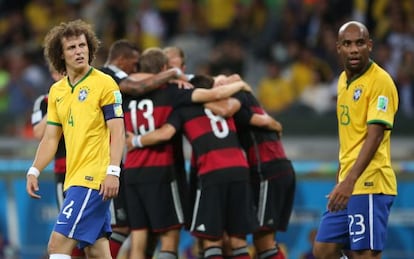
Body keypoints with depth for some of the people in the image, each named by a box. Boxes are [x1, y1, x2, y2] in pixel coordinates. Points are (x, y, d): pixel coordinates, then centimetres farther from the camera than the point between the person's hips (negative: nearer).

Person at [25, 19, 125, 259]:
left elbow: (117, 131, -11)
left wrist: (113, 172, -20)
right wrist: (34, 171, 7)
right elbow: (51, 138, 18)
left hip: (95, 178, -7)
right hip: (75, 179, 7)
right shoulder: (56, 91, 14)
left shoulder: (104, 84, -6)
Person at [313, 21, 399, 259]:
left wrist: (350, 181, -28)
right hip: (347, 185, 9)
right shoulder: (344, 80, 15)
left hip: (369, 185, -9)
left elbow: (375, 135, -20)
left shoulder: (380, 81, -12)